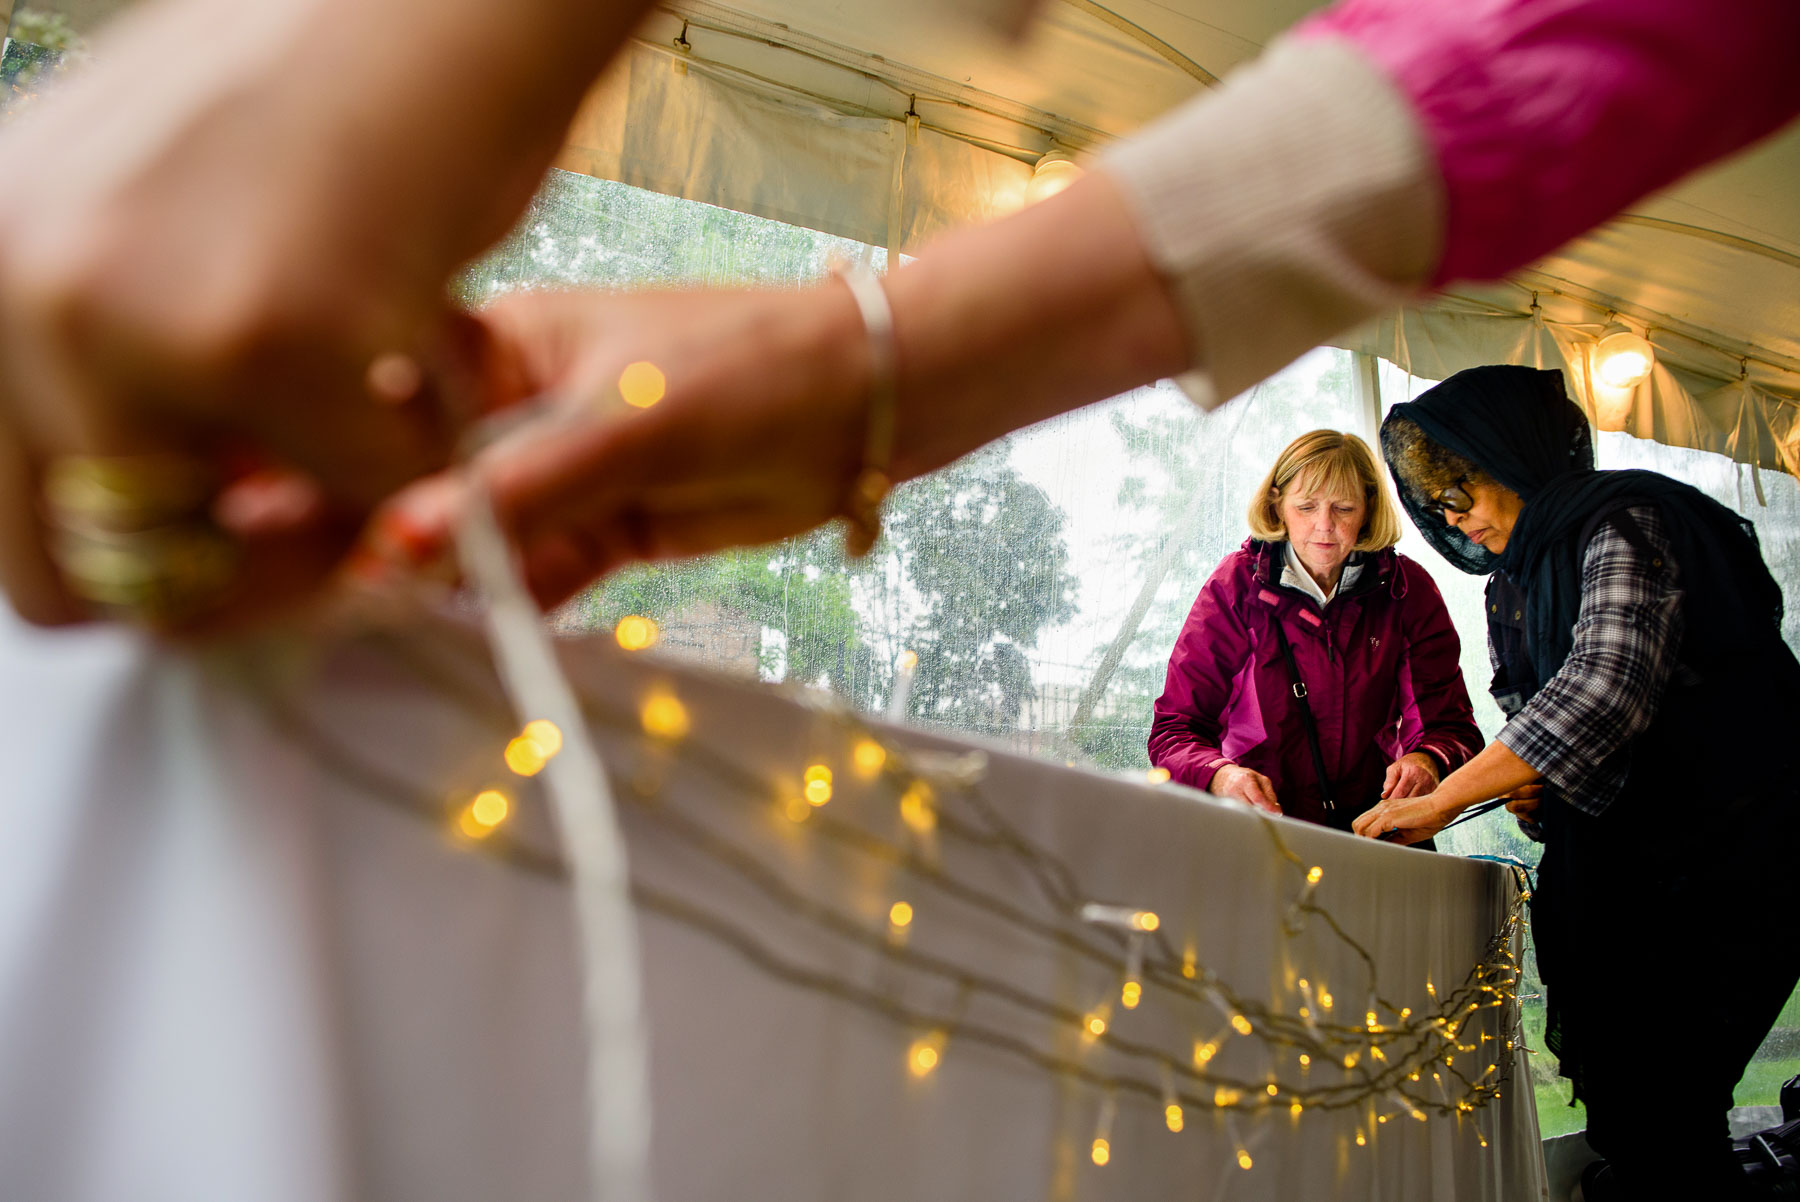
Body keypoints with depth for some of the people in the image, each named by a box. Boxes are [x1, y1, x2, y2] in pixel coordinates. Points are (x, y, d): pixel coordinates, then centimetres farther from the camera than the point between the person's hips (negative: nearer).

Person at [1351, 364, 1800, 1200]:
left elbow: (1605, 688, -27)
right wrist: (1528, 784, -1)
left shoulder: (1623, 521, -13)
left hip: (1724, 860, -8)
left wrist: (1441, 799, -27)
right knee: (1620, 1100, 7)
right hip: (1616, 869, 8)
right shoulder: (1512, 582, 13)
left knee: (1664, 1108, -8)